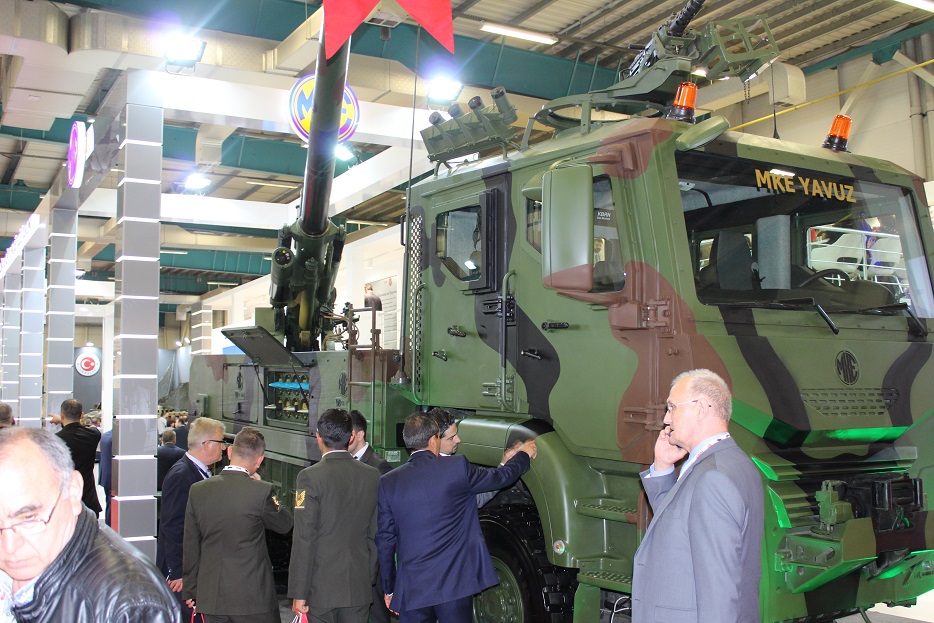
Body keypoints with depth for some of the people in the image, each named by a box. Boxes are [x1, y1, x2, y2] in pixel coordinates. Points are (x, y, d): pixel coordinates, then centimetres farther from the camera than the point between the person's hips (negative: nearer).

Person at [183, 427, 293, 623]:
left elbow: (191, 547, 5)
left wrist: (190, 591, 15)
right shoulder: (261, 491, -15)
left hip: (210, 597, 4)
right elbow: (285, 524, 3)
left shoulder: (198, 490, -1)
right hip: (252, 597, -4)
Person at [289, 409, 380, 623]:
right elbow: (375, 535, 5)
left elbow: (304, 539, -13)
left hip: (320, 588, -4)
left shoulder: (310, 477, -12)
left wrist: (298, 593, -8)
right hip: (359, 587, 4)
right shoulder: (372, 475, 0)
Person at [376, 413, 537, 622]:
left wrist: (389, 589, 14)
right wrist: (524, 454, 29)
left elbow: (385, 540, 3)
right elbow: (501, 477, 8)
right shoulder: (457, 467, -7)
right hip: (454, 585, -2)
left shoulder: (388, 482, -1)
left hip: (411, 589, 2)